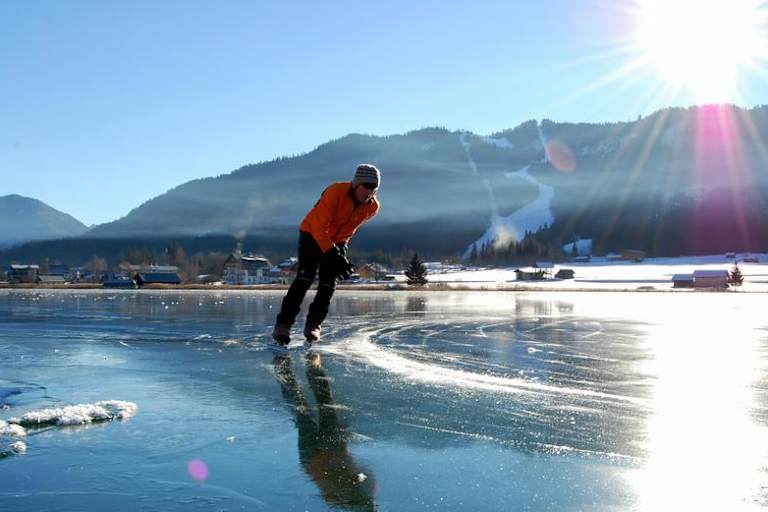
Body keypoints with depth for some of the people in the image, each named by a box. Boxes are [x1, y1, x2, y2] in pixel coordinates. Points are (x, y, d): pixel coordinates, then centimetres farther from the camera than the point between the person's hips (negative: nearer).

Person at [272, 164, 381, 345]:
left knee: (328, 284, -8)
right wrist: (334, 256, -42)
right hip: (312, 234, -5)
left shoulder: (372, 207, -13)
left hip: (338, 241, 5)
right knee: (305, 277, -19)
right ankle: (282, 325, -17)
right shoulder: (335, 192, -31)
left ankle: (313, 325, 5)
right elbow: (319, 227, -34)